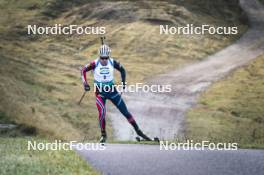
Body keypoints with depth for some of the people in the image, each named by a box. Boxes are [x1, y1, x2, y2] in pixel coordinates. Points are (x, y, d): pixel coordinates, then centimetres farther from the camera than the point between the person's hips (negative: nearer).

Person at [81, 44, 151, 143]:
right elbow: (83, 70, -3)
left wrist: (123, 82, -1)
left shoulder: (112, 62, -11)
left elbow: (122, 70, 7)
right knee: (102, 113, -21)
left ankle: (138, 131, 14)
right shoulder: (95, 64, -17)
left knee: (125, 111, 2)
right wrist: (85, 83, -12)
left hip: (112, 90, 2)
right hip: (100, 92, -2)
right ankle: (103, 135, -1)